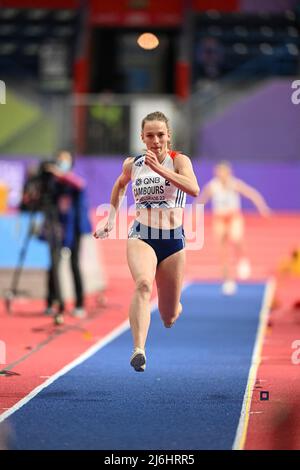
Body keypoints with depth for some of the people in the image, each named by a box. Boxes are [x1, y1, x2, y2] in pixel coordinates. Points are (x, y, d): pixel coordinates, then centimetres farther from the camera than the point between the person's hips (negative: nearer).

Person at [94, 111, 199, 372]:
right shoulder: (133, 164, 6)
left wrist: (160, 169, -28)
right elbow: (120, 186, 29)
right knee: (143, 283, -33)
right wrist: (111, 220, 27)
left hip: (174, 240, 0)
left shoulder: (179, 160, -3)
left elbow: (194, 189, -24)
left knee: (169, 316, 9)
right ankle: (139, 350, -46)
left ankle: (174, 309, 49)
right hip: (141, 237, 0)